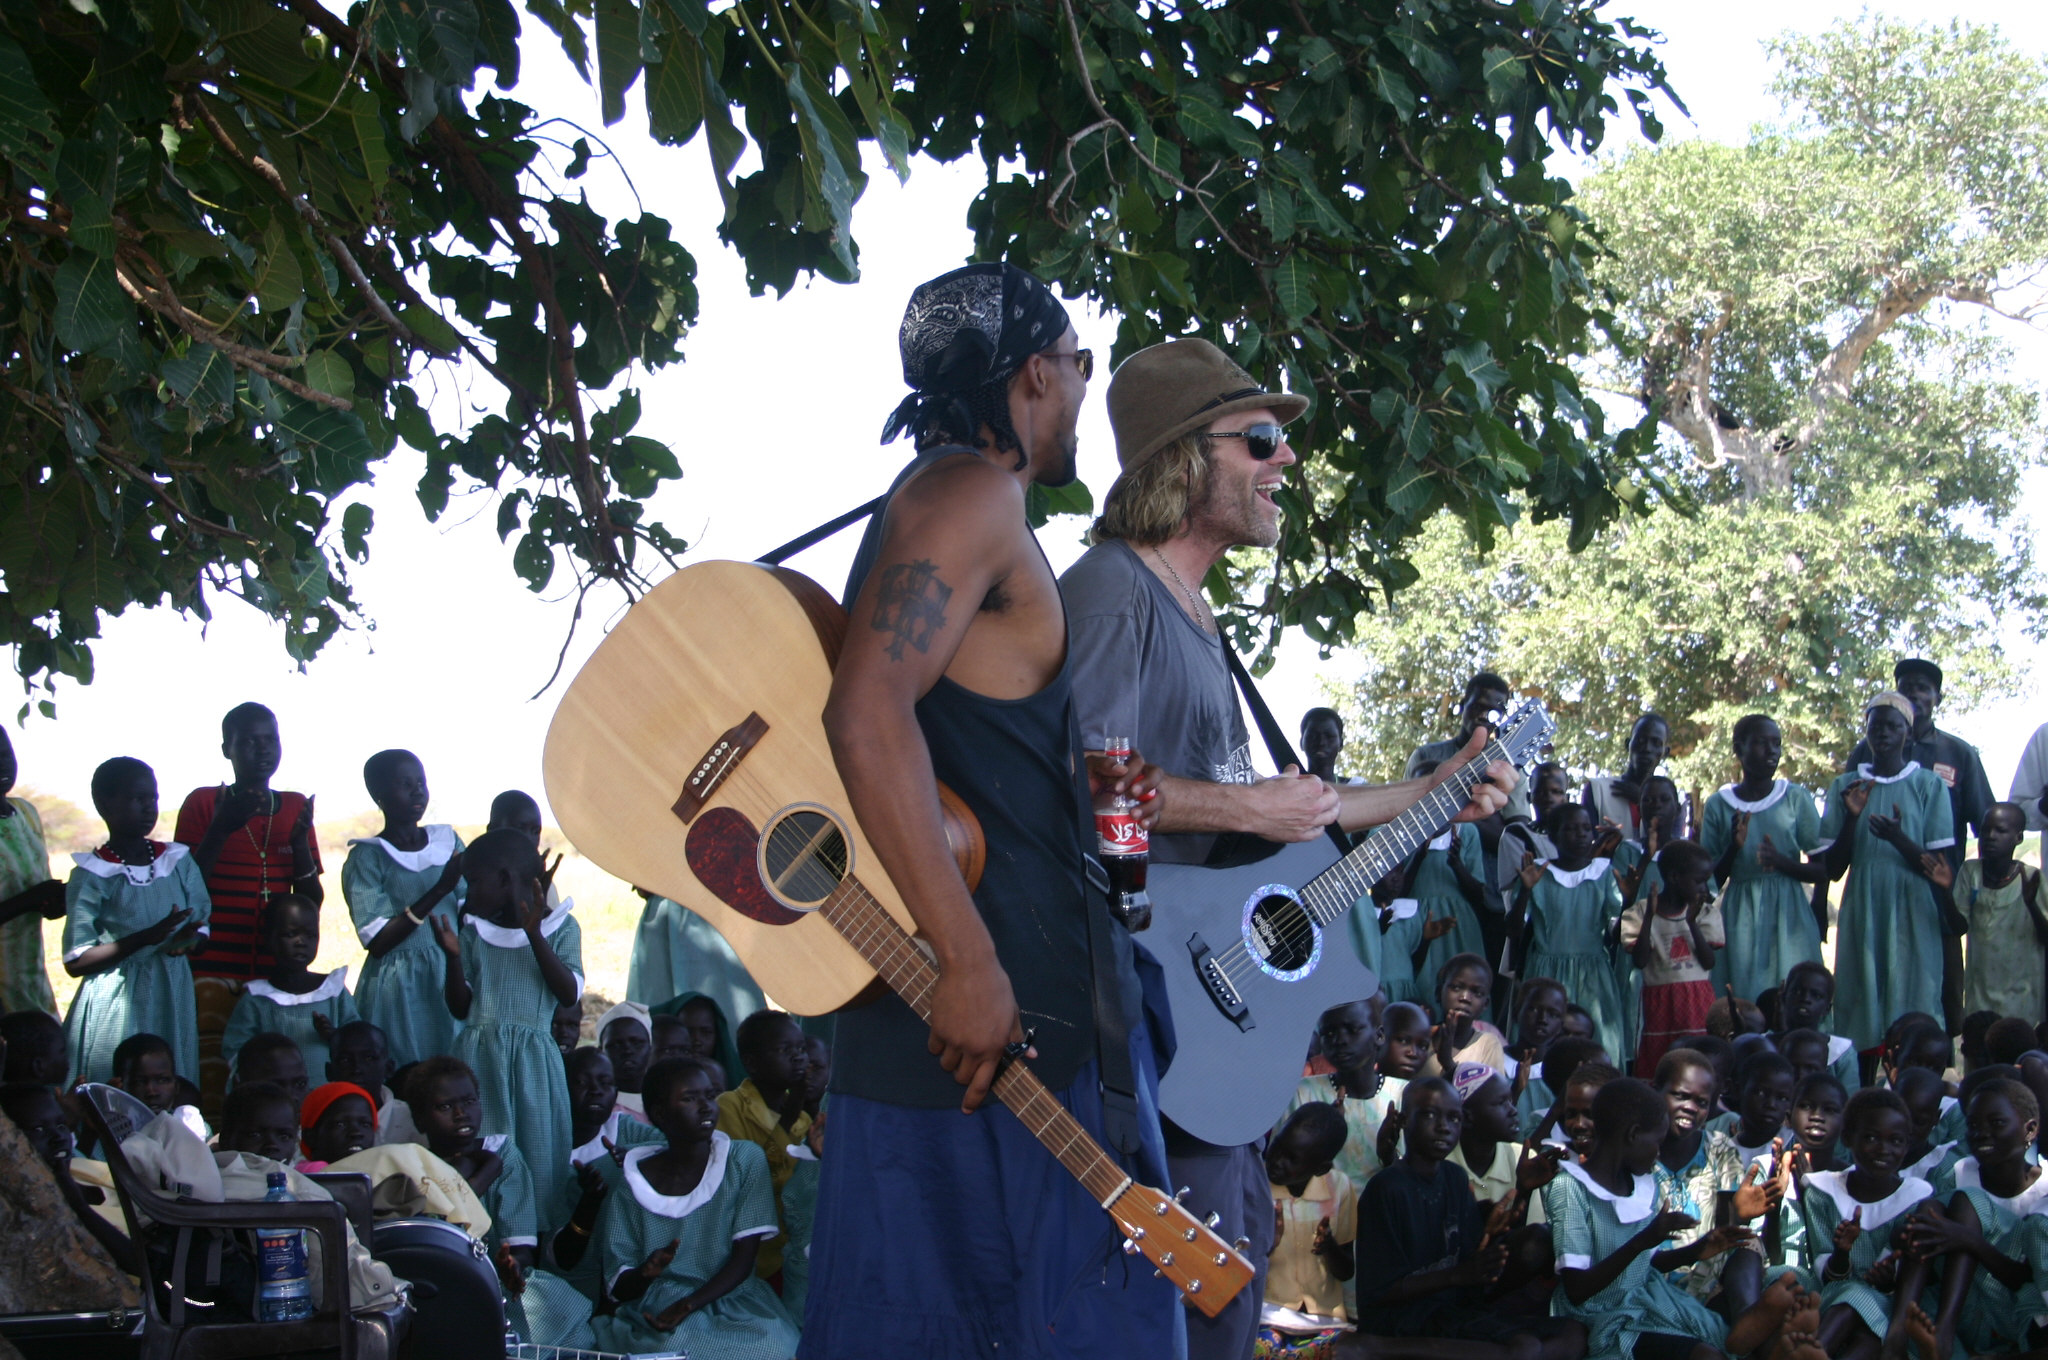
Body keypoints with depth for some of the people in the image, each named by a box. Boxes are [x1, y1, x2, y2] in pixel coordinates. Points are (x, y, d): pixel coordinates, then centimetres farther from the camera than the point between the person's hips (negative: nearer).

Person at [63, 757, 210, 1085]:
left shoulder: (179, 862, 8)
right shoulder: (92, 877, -5)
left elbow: (202, 927, 13)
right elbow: (75, 961, -10)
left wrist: (189, 941, -12)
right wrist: (146, 938, -21)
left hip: (173, 1004, 4)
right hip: (116, 1008, -4)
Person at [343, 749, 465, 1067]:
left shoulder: (448, 841, 10)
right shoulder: (367, 857, -4)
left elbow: (467, 916, 6)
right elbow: (376, 941, -12)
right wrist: (439, 890, -18)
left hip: (451, 982, 4)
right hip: (397, 990, -4)